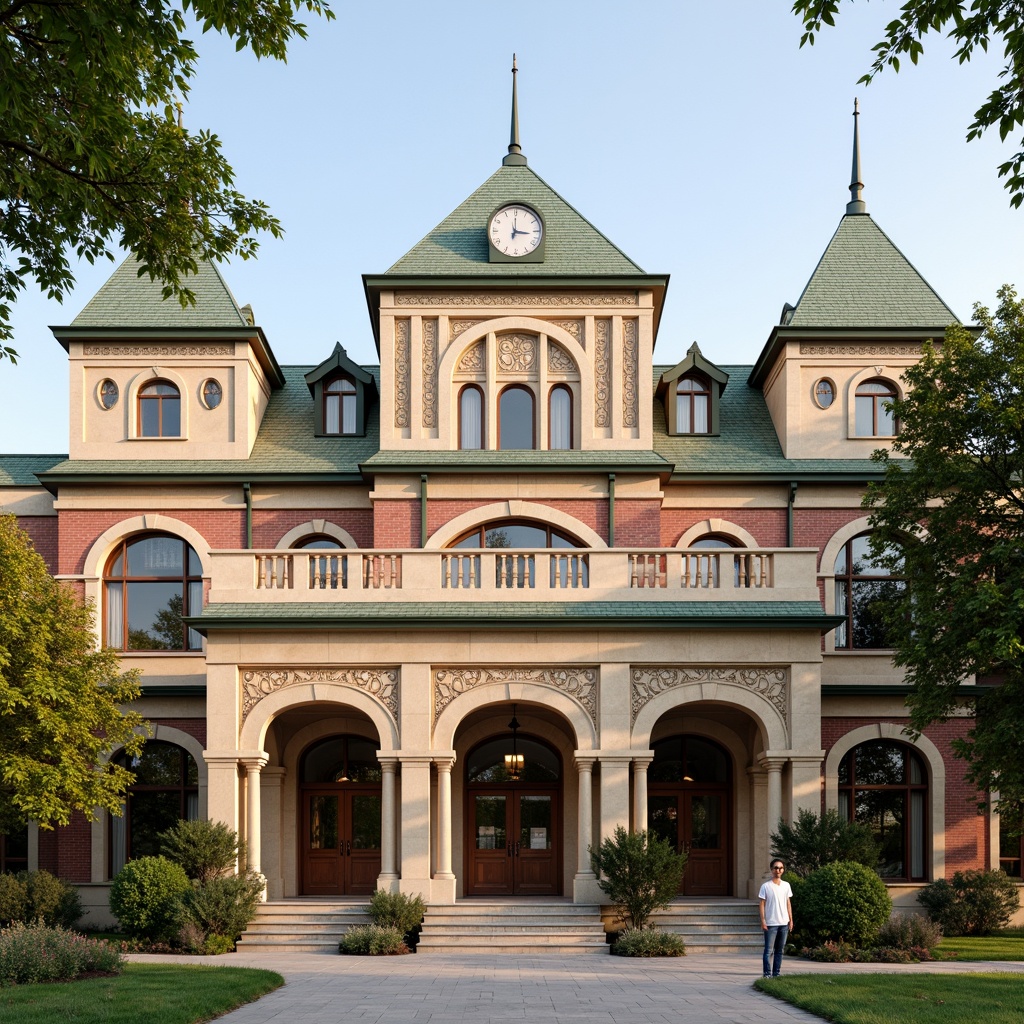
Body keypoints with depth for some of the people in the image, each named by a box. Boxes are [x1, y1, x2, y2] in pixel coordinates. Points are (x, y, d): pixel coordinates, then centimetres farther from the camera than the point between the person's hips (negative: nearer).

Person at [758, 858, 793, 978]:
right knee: (769, 950, -4)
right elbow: (761, 904, -5)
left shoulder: (786, 886, 9)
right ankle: (767, 974, -2)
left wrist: (791, 920, 10)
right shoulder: (766, 886, -4)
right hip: (771, 924, -5)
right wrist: (763, 921, -11)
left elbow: (788, 903, 14)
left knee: (780, 950, 9)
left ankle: (777, 973, 15)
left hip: (784, 923, 5)